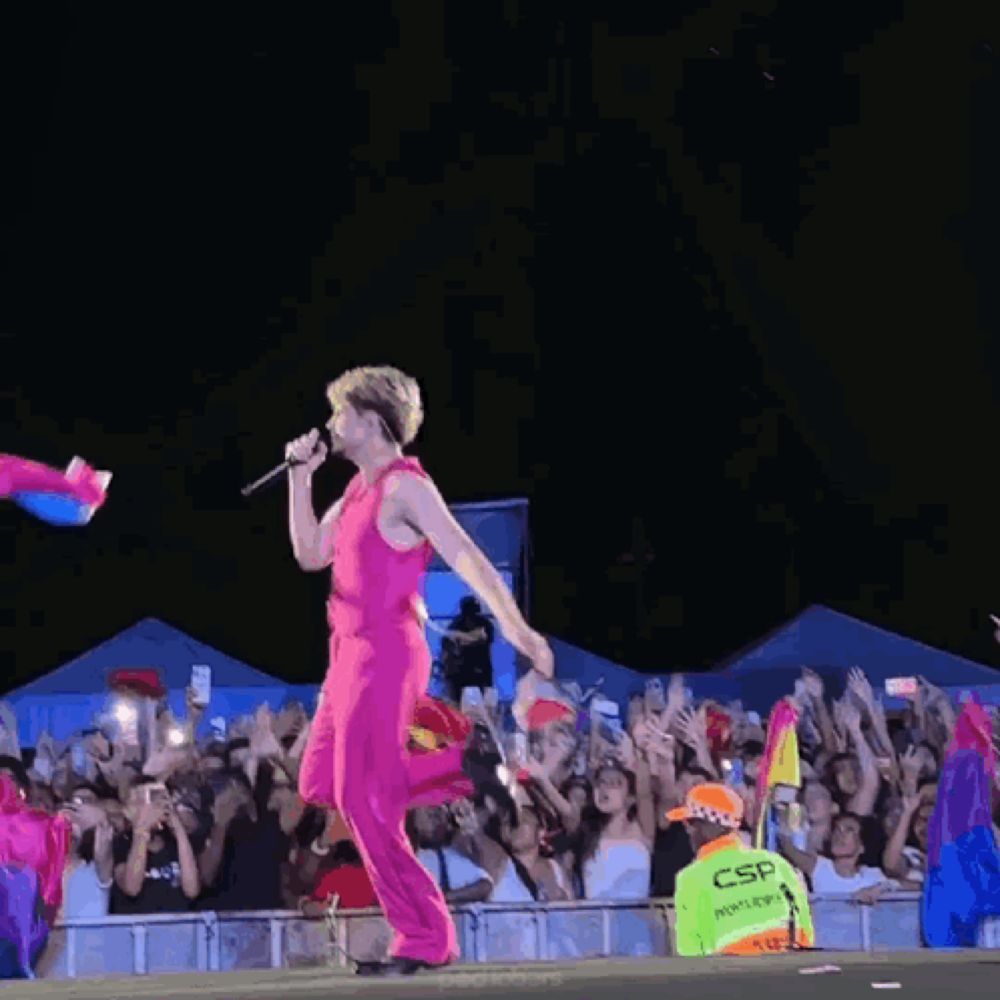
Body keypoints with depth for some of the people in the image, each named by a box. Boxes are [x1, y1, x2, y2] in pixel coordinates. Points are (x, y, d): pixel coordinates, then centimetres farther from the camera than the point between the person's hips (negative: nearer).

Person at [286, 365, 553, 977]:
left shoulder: (404, 487, -13)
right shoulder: (361, 489, 15)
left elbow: (465, 556, -22)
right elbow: (310, 554, 19)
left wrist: (517, 628, -33)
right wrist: (302, 475, 12)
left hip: (385, 655, -10)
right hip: (354, 653, 10)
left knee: (364, 801, -10)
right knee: (325, 786, 13)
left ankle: (427, 939, -4)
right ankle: (450, 763, 18)